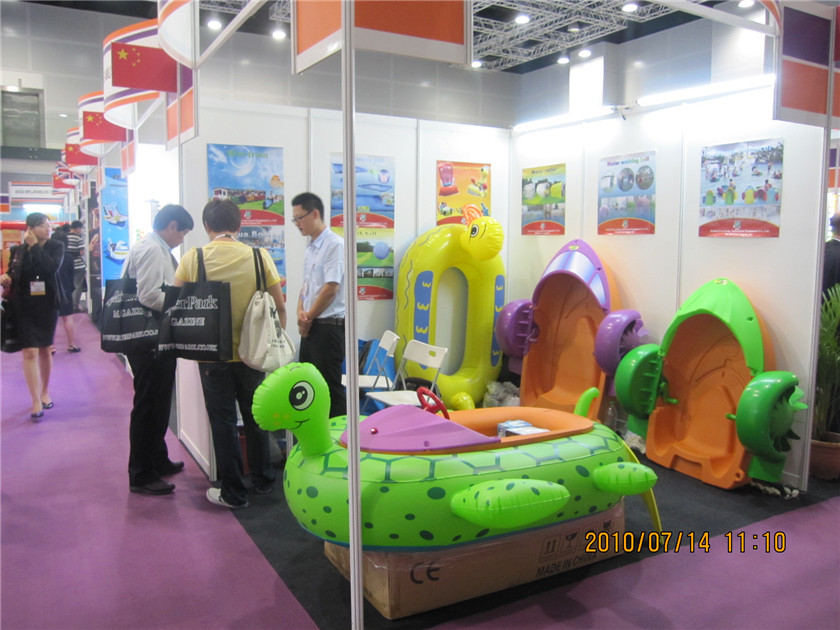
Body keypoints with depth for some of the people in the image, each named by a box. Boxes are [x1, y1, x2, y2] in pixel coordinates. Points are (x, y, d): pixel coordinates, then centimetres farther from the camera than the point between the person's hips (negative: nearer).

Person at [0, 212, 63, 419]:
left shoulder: (56, 247, -3)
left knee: (45, 350, 13)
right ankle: (36, 402, -2)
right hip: (24, 308, 0)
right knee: (30, 352, -7)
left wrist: (35, 246, -18)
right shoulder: (18, 251, 1)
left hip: (47, 306, 0)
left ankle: (45, 392, 31)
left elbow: (52, 267, -23)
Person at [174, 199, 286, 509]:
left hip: (212, 354, -1)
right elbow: (279, 307, -4)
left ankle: (233, 492, 18)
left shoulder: (192, 259, -8)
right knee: (255, 417, 18)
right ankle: (263, 479, 32)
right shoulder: (259, 257, -7)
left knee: (223, 421, 10)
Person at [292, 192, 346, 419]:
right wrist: (301, 312, -1)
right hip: (310, 327, 9)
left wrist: (308, 317, -8)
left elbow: (331, 289, -18)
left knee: (330, 388, -4)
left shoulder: (334, 245, -13)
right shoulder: (310, 248, 15)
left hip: (328, 326, -9)